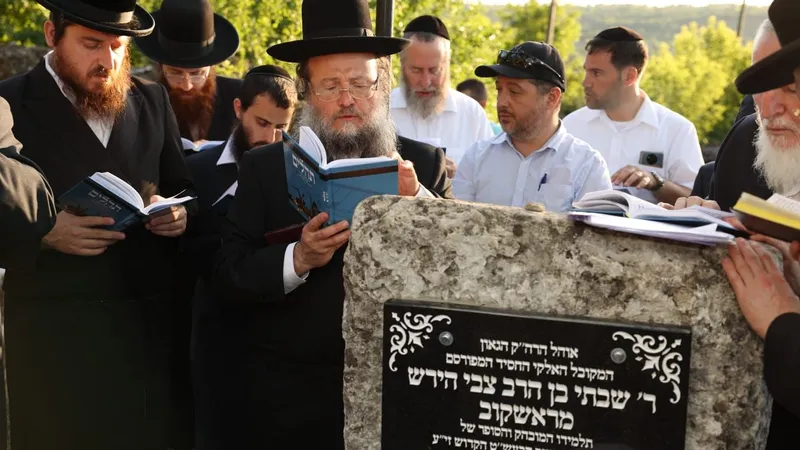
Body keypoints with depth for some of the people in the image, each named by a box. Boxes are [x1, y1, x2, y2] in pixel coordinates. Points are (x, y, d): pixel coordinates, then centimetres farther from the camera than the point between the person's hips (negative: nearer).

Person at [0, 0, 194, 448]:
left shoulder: (152, 101, 11)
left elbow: (182, 190, 17)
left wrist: (178, 214, -4)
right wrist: (43, 231, -21)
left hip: (150, 324, 4)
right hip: (57, 331, -3)